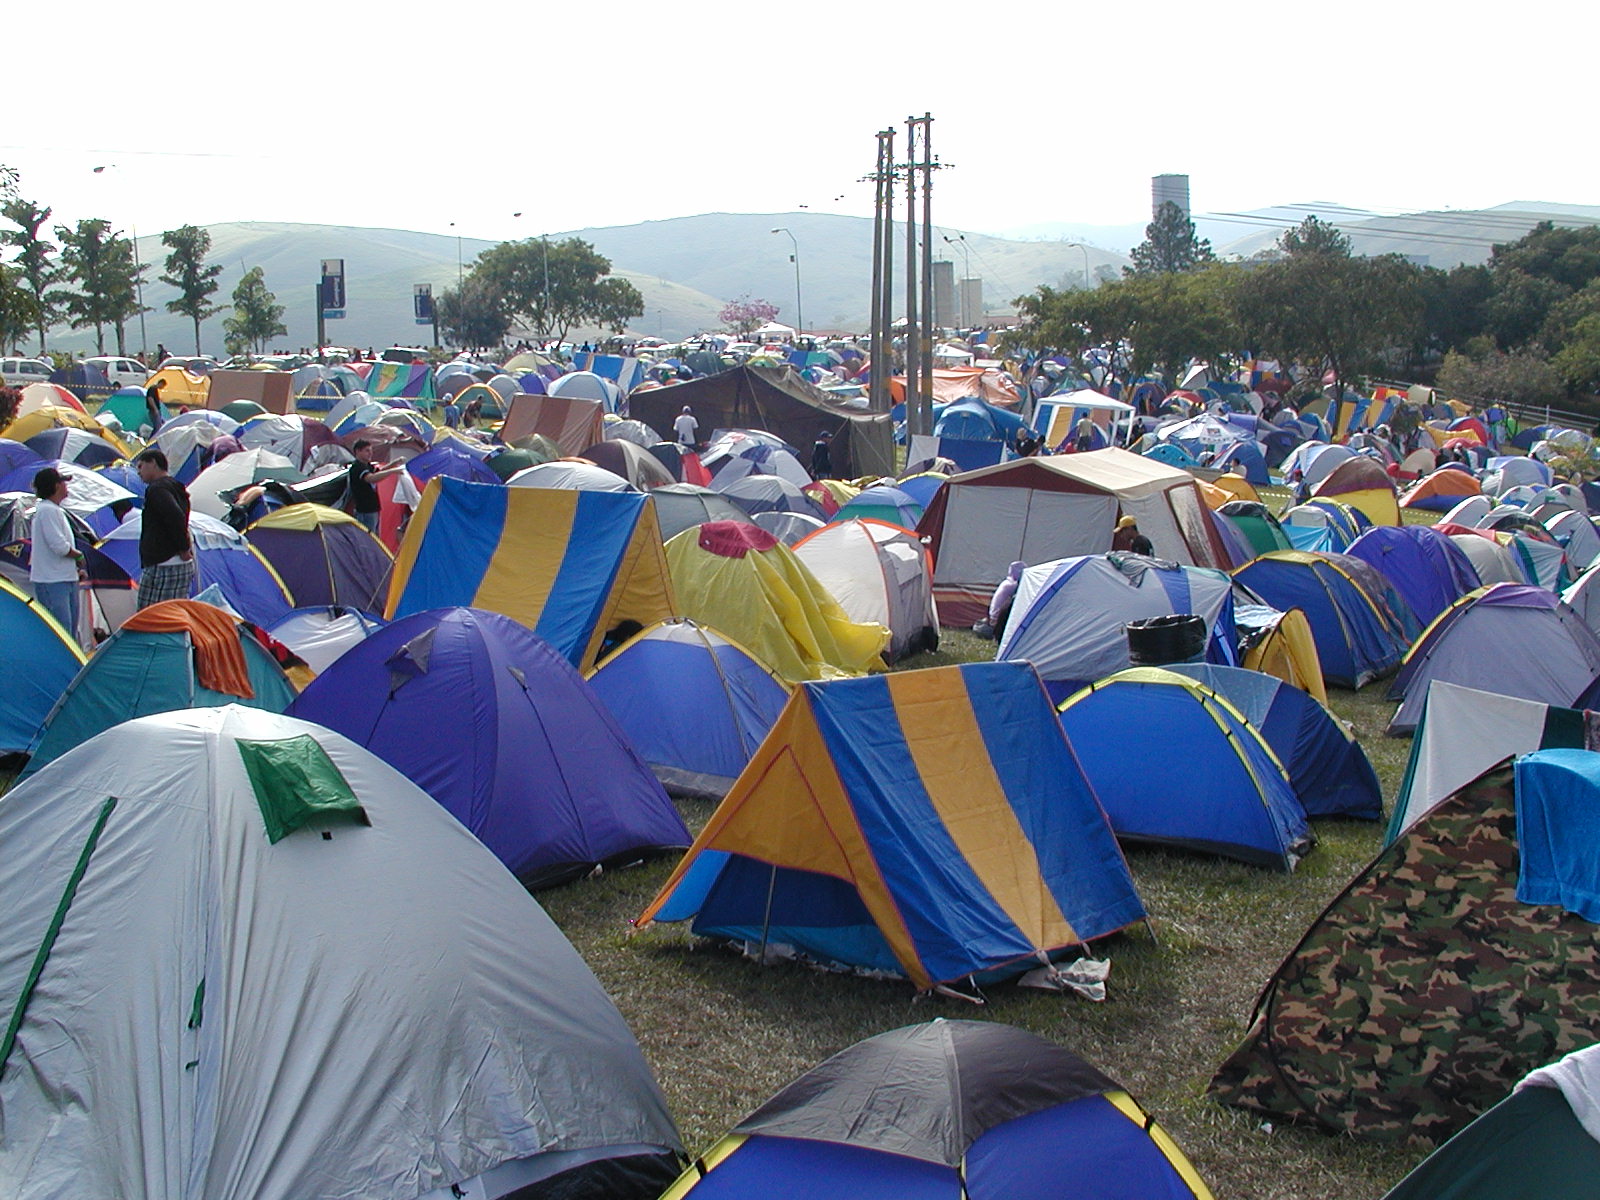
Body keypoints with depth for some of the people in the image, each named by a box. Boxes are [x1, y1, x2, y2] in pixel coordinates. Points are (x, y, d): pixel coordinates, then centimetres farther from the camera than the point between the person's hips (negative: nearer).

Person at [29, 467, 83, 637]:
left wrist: (76, 568, 13)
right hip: (52, 582, -10)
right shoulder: (47, 511, -14)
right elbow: (59, 546, -22)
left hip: (65, 578, 10)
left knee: (71, 628, 14)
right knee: (61, 631, -13)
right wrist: (79, 555, -4)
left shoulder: (56, 510, 18)